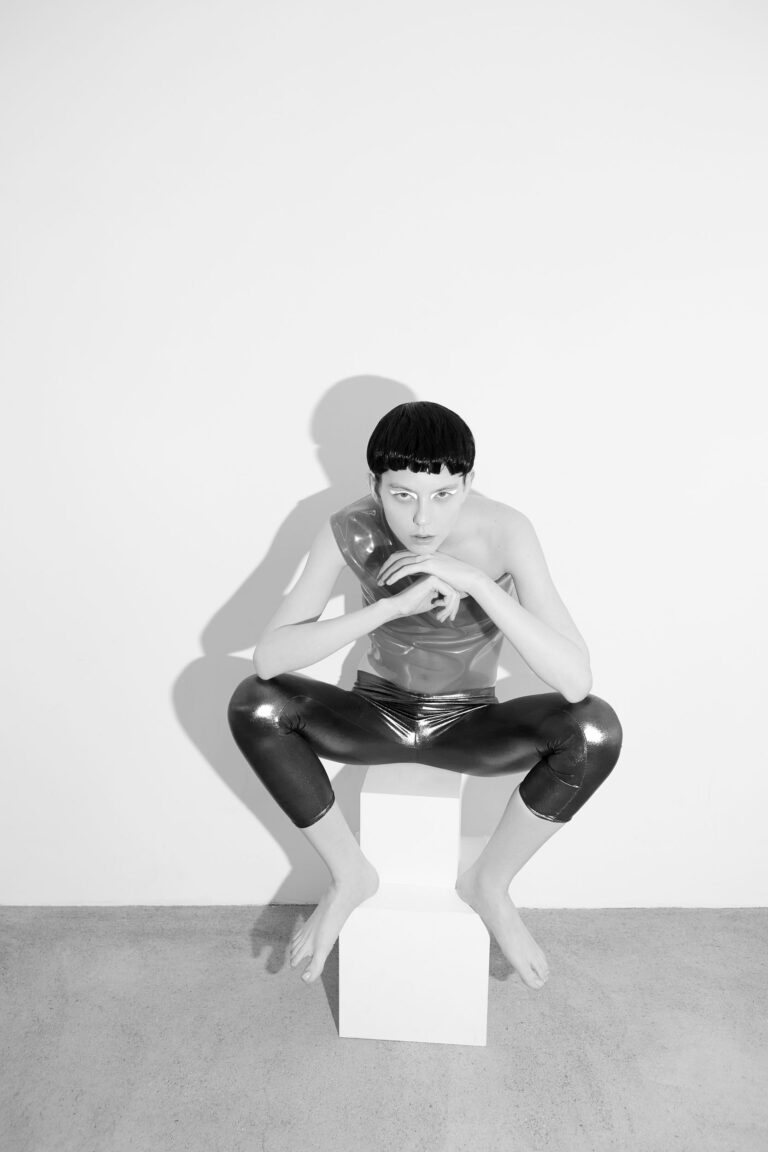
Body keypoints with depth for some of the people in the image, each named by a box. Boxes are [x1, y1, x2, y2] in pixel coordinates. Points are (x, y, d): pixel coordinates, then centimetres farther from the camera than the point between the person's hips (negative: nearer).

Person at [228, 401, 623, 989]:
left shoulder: (505, 532, -23)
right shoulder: (351, 530, -20)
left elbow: (575, 681, -31)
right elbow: (269, 657, -27)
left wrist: (477, 581, -40)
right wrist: (393, 605, -38)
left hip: (471, 728, 0)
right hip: (377, 714, 1)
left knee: (597, 728, -28)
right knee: (253, 705, -26)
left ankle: (489, 882, -2)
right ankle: (350, 874, -2)